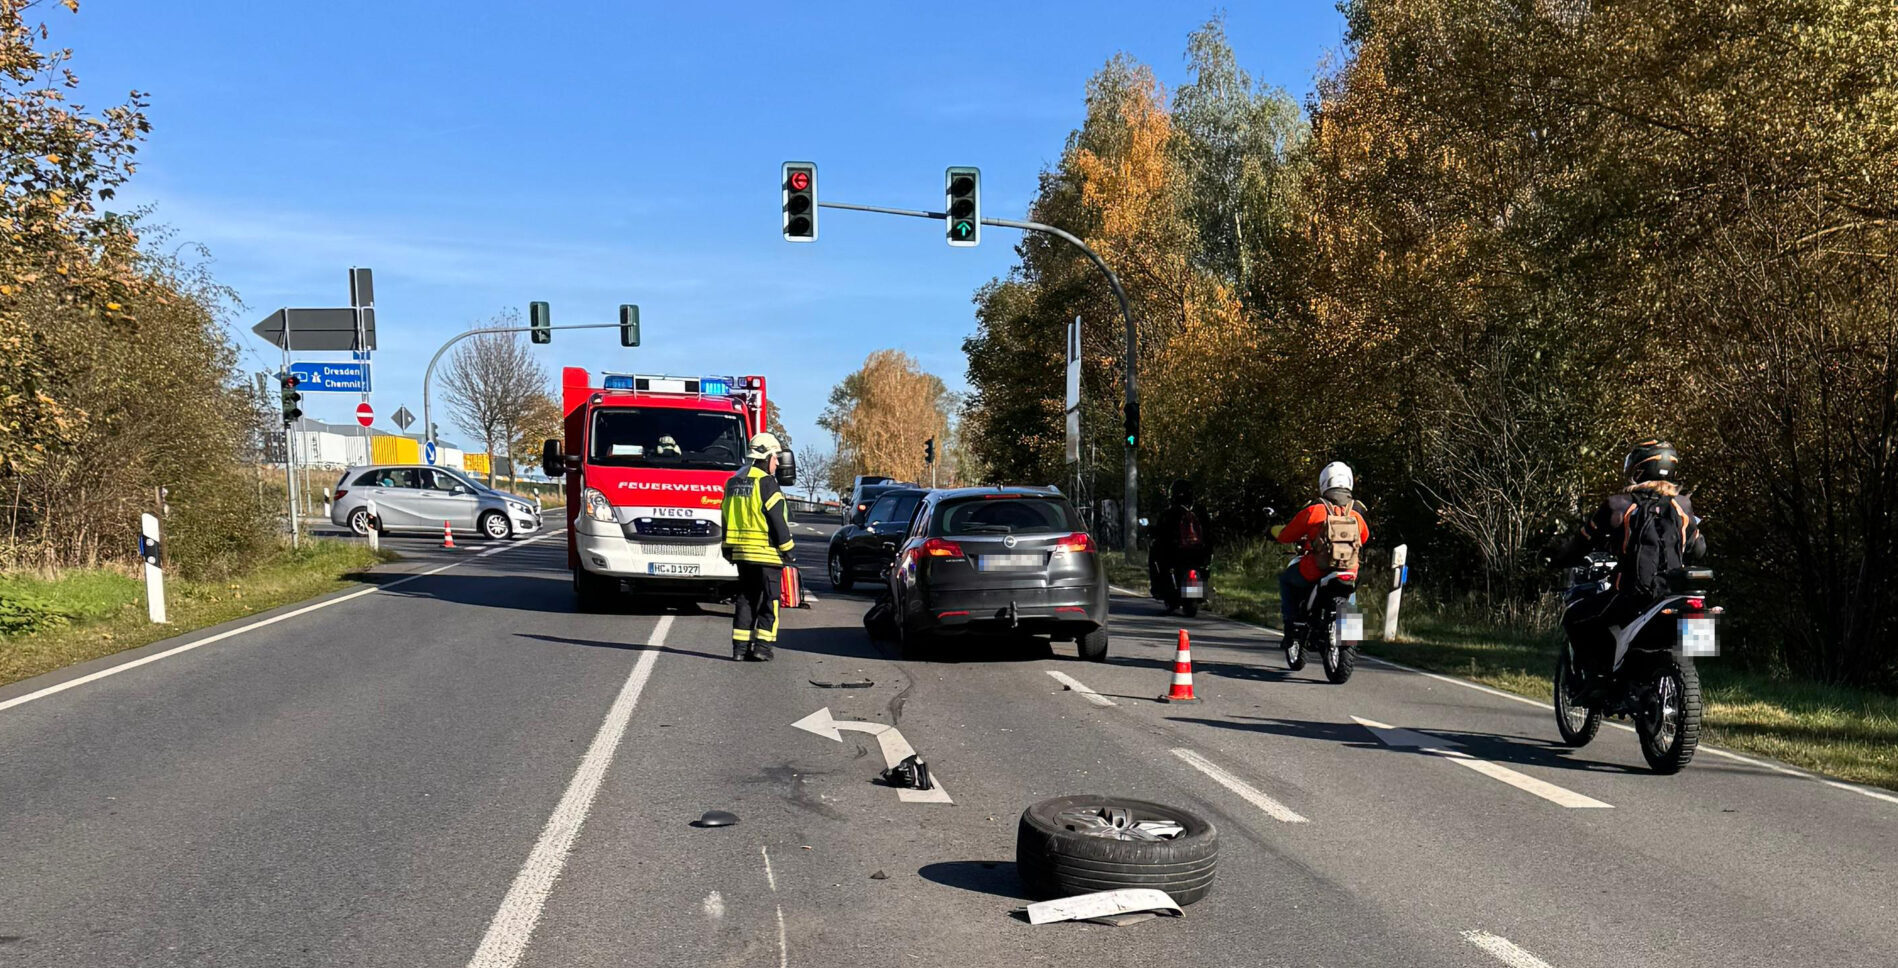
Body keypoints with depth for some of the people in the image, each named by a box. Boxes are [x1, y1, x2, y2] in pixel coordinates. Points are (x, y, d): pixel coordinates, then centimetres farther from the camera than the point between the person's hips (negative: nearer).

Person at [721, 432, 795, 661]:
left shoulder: (734, 482, 14)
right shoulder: (766, 483, -11)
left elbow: (727, 518, 17)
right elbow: (777, 520, -15)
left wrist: (728, 548, 22)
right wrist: (786, 548, -9)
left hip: (741, 552, 7)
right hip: (767, 552, -7)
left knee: (746, 598, 13)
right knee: (769, 600, 0)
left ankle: (740, 646, 10)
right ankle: (762, 646, -4)